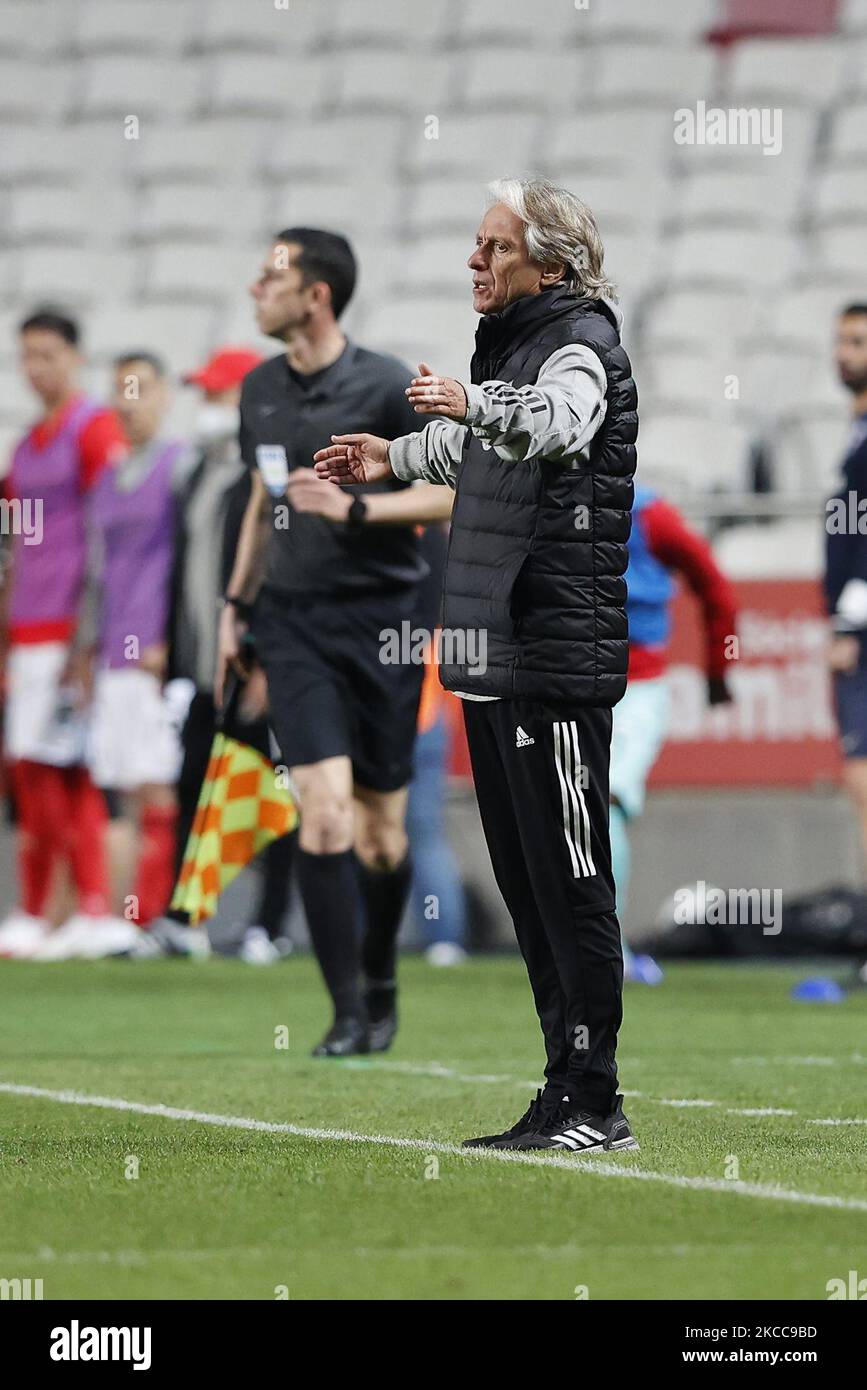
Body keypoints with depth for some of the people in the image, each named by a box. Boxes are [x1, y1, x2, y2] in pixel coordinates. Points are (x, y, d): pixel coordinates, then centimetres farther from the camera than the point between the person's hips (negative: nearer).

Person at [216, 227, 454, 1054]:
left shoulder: (385, 386, -7)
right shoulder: (260, 391, 10)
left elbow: (445, 495, -8)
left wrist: (355, 508, -21)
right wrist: (236, 603, 21)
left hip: (382, 623, -3)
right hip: (294, 622, 3)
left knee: (381, 834, 4)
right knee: (323, 814, -13)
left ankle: (379, 982, 30)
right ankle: (349, 1016, -10)